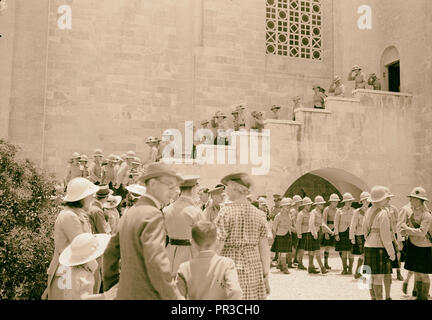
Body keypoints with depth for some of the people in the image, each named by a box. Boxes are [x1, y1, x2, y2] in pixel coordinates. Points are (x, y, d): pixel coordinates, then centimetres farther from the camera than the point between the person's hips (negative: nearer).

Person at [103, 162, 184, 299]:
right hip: (146, 295, -8)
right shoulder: (153, 215, -18)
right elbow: (156, 263, -27)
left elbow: (110, 254, 16)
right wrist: (174, 296, -19)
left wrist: (111, 288, 24)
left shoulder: (130, 213, 10)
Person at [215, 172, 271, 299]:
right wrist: (266, 275, 10)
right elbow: (264, 249, 4)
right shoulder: (258, 214, 4)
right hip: (254, 268, 4)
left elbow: (217, 246, -10)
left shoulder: (226, 212, -9)